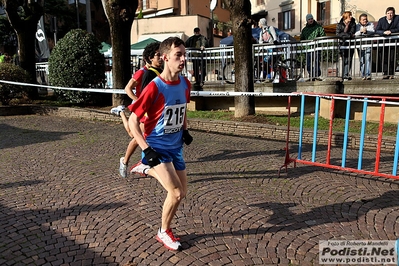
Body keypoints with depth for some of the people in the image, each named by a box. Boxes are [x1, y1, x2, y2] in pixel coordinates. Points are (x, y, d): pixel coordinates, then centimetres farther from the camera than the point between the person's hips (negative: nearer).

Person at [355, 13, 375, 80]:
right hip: (360, 45, 1)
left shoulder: (371, 24, 12)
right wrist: (361, 31, -18)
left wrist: (366, 31, -22)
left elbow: (372, 32, -4)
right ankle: (363, 76, 0)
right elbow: (355, 34, 0)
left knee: (368, 59, -14)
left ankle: (368, 75, -19)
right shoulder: (357, 26, 14)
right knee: (362, 60, -2)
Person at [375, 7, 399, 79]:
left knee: (391, 59, -5)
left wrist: (390, 31, -21)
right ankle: (386, 73, 1)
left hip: (393, 41, -1)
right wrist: (384, 32, -25)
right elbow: (376, 30, -8)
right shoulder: (381, 20, 2)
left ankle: (391, 74, 1)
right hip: (383, 42, 1)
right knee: (384, 58, -3)